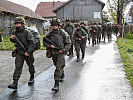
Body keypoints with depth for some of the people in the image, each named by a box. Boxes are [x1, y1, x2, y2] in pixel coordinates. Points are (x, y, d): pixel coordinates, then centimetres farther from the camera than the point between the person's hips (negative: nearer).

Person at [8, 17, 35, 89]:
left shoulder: (27, 33, -13)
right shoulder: (14, 32, 3)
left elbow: (31, 43, -15)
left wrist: (28, 51, -24)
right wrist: (12, 39, -3)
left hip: (27, 52, -3)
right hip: (19, 52, 3)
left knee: (30, 65, 15)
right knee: (18, 67, -8)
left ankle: (32, 77, 41)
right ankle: (15, 83, -14)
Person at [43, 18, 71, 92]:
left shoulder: (63, 33, -6)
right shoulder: (50, 34, 2)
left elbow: (68, 43, -2)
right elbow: (44, 42, 5)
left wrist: (63, 50, -16)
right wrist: (50, 45, -13)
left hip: (60, 53, -5)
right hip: (53, 53, 5)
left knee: (58, 68, -14)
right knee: (57, 66, 22)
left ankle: (56, 85, -18)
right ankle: (62, 74, 52)